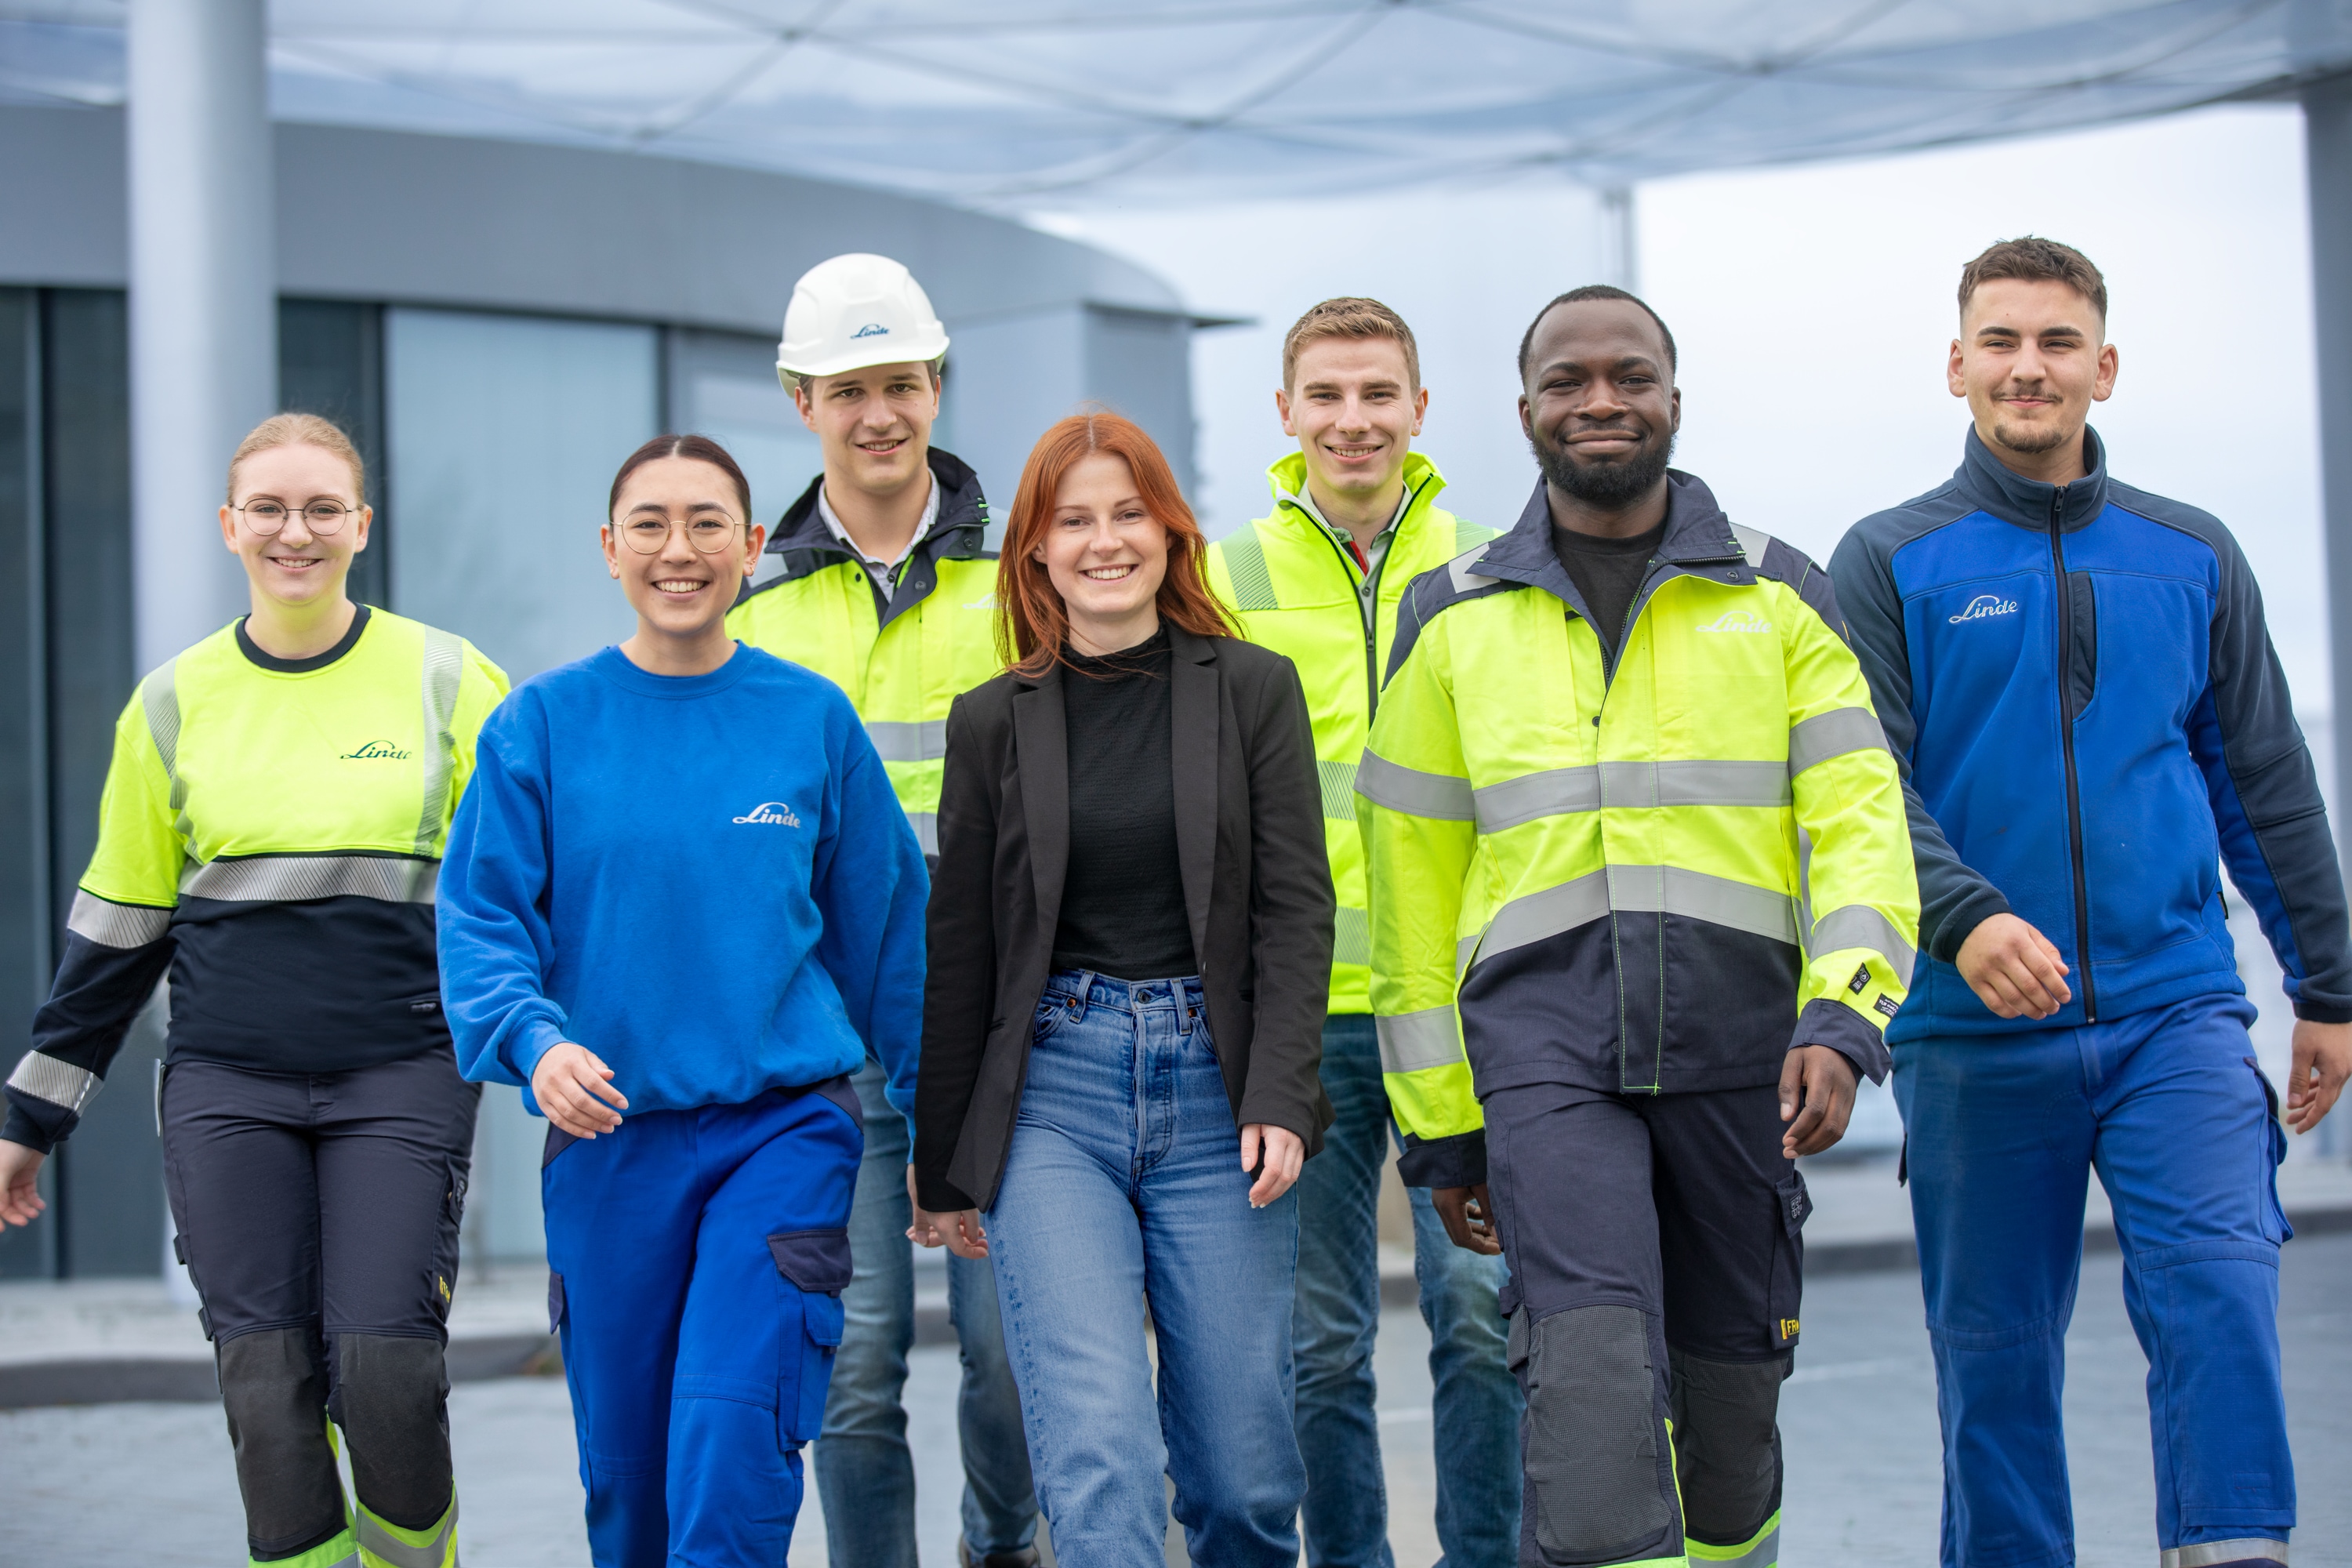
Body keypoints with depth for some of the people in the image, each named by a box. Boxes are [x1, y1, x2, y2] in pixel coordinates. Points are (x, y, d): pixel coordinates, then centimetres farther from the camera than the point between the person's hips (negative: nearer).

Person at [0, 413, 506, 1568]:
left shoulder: (448, 682, 3)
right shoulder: (175, 702, 9)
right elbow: (117, 923, 15)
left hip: (402, 1075, -2)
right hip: (226, 1084, 2)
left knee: (384, 1365, -12)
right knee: (266, 1384, -4)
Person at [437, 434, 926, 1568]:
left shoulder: (813, 718, 3)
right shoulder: (543, 723, 2)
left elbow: (883, 921, 9)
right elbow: (481, 918, -1)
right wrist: (533, 1040, -20)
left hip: (785, 1124, -1)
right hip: (608, 1136, 1)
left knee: (732, 1439, -16)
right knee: (624, 1463, 10)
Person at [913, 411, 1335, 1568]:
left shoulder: (1255, 691, 5)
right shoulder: (993, 722, 7)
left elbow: (1295, 907, 1)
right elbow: (960, 950, 11)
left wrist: (1278, 1101, -11)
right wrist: (942, 1167, 12)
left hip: (1215, 1089, 0)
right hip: (1051, 1095, 0)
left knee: (1242, 1473, 3)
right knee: (1098, 1461, -13)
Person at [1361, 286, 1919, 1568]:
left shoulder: (1781, 598, 9)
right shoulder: (1453, 621, 10)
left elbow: (1859, 817, 1)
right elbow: (1413, 884, 12)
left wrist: (1843, 1021, -16)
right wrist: (1439, 1124, 9)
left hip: (1738, 1036, 1)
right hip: (1545, 1042, -1)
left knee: (1729, 1411, 10)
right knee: (1592, 1381, -18)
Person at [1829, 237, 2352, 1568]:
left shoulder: (2193, 558, 11)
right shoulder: (1892, 563, 3)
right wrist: (1960, 919, -24)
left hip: (2175, 1008, 1)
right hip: (1975, 1026, -1)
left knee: (2222, 1287, -16)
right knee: (1995, 1348, 6)